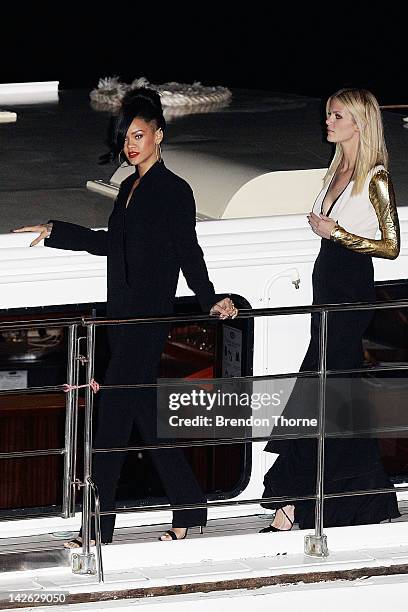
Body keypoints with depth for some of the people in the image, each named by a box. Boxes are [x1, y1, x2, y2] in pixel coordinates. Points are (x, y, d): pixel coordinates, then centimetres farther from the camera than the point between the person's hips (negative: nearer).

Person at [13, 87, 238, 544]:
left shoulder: (174, 191, -9)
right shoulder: (130, 187, 15)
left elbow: (188, 253, -10)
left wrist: (210, 301, -20)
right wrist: (55, 232, 26)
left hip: (149, 318, -8)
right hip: (123, 316, 8)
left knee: (113, 414, -8)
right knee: (145, 410, 11)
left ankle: (99, 528, -6)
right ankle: (189, 508, 19)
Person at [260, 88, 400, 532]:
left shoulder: (376, 178, -11)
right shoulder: (337, 171, 13)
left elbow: (391, 246, -12)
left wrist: (337, 232, -15)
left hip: (352, 289, -9)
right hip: (327, 284, 9)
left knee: (314, 393, -11)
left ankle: (289, 510, -12)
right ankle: (372, 497, 16)